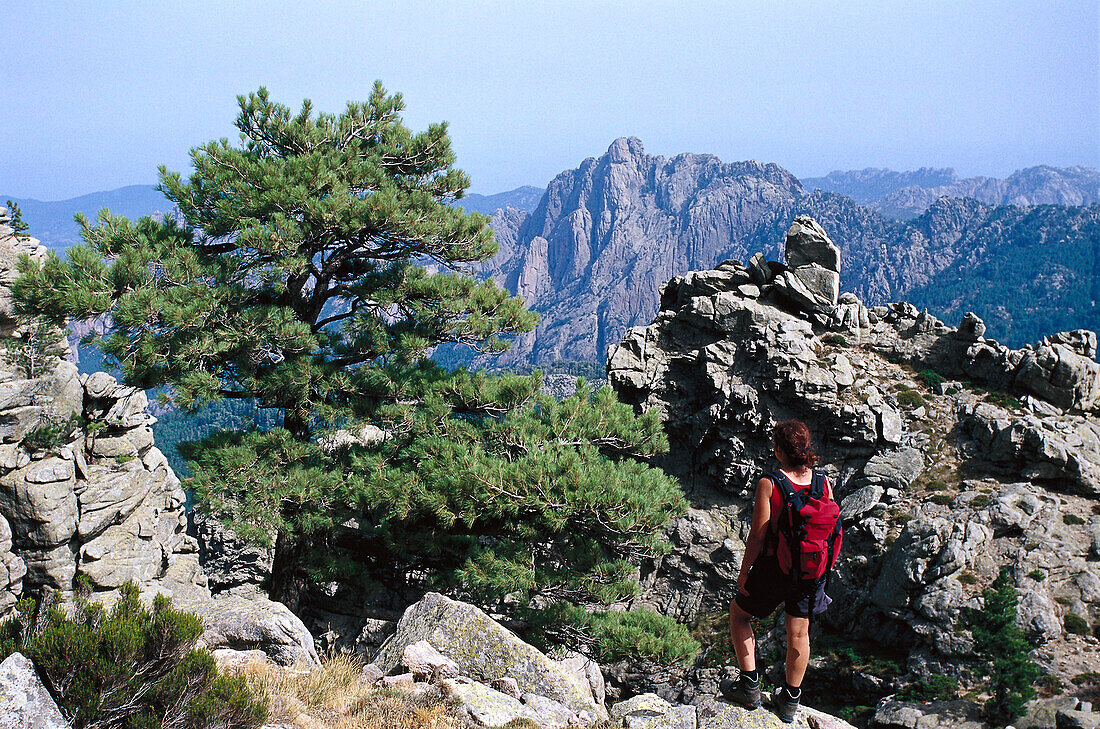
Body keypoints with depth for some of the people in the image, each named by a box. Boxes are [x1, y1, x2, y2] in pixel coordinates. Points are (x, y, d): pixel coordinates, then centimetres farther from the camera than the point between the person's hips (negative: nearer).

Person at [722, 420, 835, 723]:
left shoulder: (768, 484, -20)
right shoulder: (823, 482, -7)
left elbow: (758, 537, -17)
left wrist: (744, 572, -5)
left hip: (774, 567, -4)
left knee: (739, 613, 20)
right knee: (799, 633, 19)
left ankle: (750, 687, 21)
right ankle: (790, 700, 32)